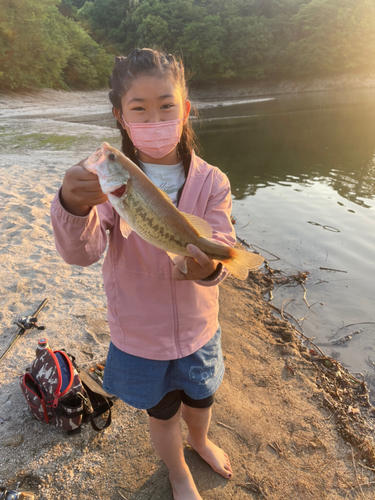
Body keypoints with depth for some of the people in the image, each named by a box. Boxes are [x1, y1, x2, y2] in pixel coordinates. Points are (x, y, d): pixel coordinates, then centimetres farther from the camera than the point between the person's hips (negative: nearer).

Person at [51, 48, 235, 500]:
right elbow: (81, 252, -27)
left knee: (199, 398, 29)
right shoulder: (108, 180, -17)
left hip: (198, 327, 2)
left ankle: (199, 440, 68)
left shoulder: (211, 182, -13)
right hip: (140, 334, -1)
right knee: (162, 412, 24)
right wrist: (74, 206, -49)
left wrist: (209, 266, -44)